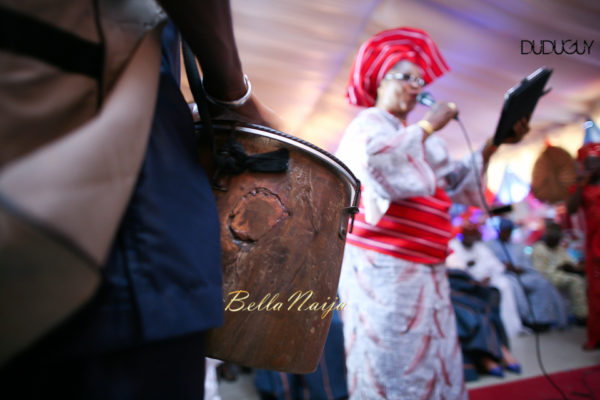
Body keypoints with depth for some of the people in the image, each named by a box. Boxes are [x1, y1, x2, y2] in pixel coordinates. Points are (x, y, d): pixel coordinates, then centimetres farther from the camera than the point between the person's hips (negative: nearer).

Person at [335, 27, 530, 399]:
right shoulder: (368, 123, -3)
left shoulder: (418, 136, 22)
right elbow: (376, 158, -26)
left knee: (433, 364, 13)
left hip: (423, 270, 8)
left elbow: (457, 181, 20)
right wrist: (429, 125, -15)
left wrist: (493, 145, 10)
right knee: (393, 366, -2)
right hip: (383, 268, -8)